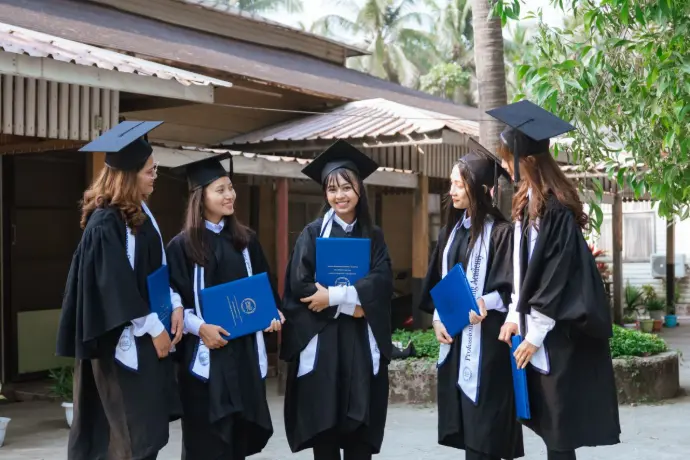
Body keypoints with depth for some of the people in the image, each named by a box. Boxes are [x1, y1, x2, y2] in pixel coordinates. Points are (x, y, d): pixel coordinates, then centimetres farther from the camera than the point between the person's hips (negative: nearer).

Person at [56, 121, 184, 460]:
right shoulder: (105, 222, -18)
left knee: (144, 427, 13)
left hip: (146, 333, 9)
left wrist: (175, 305, 0)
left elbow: (159, 268, 14)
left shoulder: (141, 213, 9)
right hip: (124, 340, -9)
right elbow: (116, 286, -20)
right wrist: (154, 328, -17)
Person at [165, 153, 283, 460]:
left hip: (245, 349, 4)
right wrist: (200, 327, -20)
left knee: (239, 434, 10)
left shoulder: (246, 240, 9)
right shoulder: (182, 246, -5)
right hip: (205, 353, -4)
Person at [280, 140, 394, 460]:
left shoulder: (373, 236, 9)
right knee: (323, 424, 0)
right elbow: (299, 284, -8)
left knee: (360, 427, 2)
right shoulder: (313, 233, 2)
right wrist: (349, 303, -12)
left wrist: (334, 295, -17)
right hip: (322, 340, -2)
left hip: (362, 341, 2)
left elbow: (382, 280, -5)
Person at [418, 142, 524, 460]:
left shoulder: (501, 232, -11)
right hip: (454, 338, 7)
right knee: (464, 427, 12)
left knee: (482, 432, -3)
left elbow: (512, 287, -13)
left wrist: (484, 302, -28)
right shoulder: (452, 231, 12)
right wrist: (438, 318, 4)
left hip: (485, 341, -7)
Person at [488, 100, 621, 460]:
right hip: (541, 331, 9)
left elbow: (558, 279, -19)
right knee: (552, 428, 14)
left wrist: (534, 336, -16)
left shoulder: (553, 208, -18)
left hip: (558, 337, -9)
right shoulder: (530, 202, 10)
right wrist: (515, 316, 6)